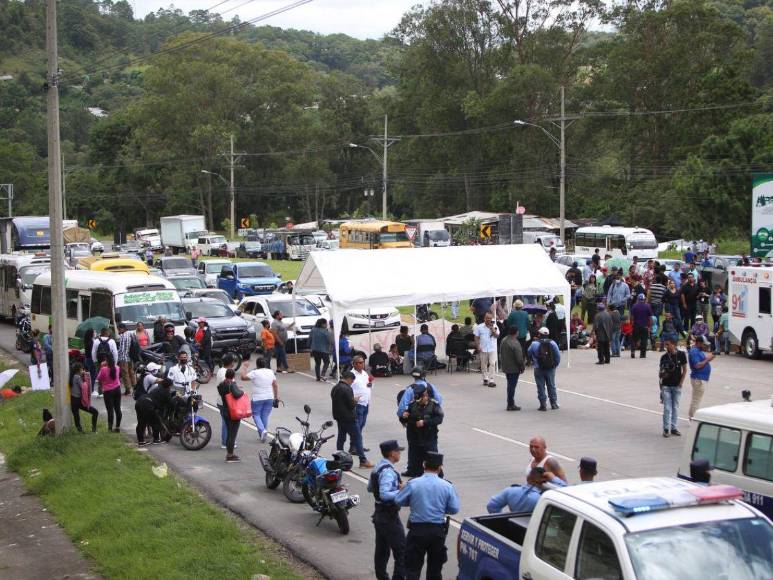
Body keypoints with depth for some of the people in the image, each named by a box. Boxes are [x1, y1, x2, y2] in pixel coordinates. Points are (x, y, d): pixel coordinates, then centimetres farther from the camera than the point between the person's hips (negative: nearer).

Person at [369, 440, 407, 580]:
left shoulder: (378, 467, 8)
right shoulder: (388, 471, -22)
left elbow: (370, 488, 20)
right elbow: (384, 495, -31)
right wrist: (401, 491, -22)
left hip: (379, 514, 10)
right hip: (389, 516, -10)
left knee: (381, 550, 16)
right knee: (401, 552, -6)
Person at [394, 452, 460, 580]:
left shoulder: (413, 484, -11)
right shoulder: (447, 486, -7)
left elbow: (398, 501, -3)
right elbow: (454, 509, -3)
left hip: (417, 530, -2)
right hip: (438, 531, 2)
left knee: (413, 567, 3)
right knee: (435, 567, 17)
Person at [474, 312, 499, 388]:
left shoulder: (494, 327, 5)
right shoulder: (479, 327, 1)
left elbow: (497, 336, 1)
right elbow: (476, 338, 2)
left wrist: (493, 331, -17)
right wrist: (478, 347, -7)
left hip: (492, 348, 0)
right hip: (483, 349, 0)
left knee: (492, 364, -9)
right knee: (484, 364, 7)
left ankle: (491, 380, -9)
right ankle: (485, 379, 19)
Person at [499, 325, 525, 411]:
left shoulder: (504, 341, 4)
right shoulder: (515, 343, -22)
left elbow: (501, 354, 14)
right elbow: (519, 358, -20)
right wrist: (522, 367, -7)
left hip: (505, 367, 8)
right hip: (514, 368, -8)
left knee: (510, 385, 17)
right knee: (512, 385, -1)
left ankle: (510, 403, 24)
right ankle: (511, 405, 3)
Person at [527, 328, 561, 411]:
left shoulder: (534, 344, -12)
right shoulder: (552, 343, -6)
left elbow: (529, 354, 2)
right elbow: (558, 356, -3)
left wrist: (533, 363, 19)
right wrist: (555, 365, 11)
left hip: (539, 369, -2)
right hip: (550, 368, 2)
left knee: (541, 387, 5)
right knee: (551, 386, 14)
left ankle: (543, 405, 4)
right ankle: (554, 404, 19)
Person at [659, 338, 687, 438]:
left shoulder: (681, 355, -3)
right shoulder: (664, 357, -2)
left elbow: (684, 369, 4)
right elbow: (661, 371, 4)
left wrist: (681, 382, -2)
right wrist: (662, 374, -19)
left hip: (677, 385, 1)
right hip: (666, 385, -1)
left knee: (675, 407, 8)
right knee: (667, 408, -3)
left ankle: (673, 427, 17)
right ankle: (666, 429, 2)